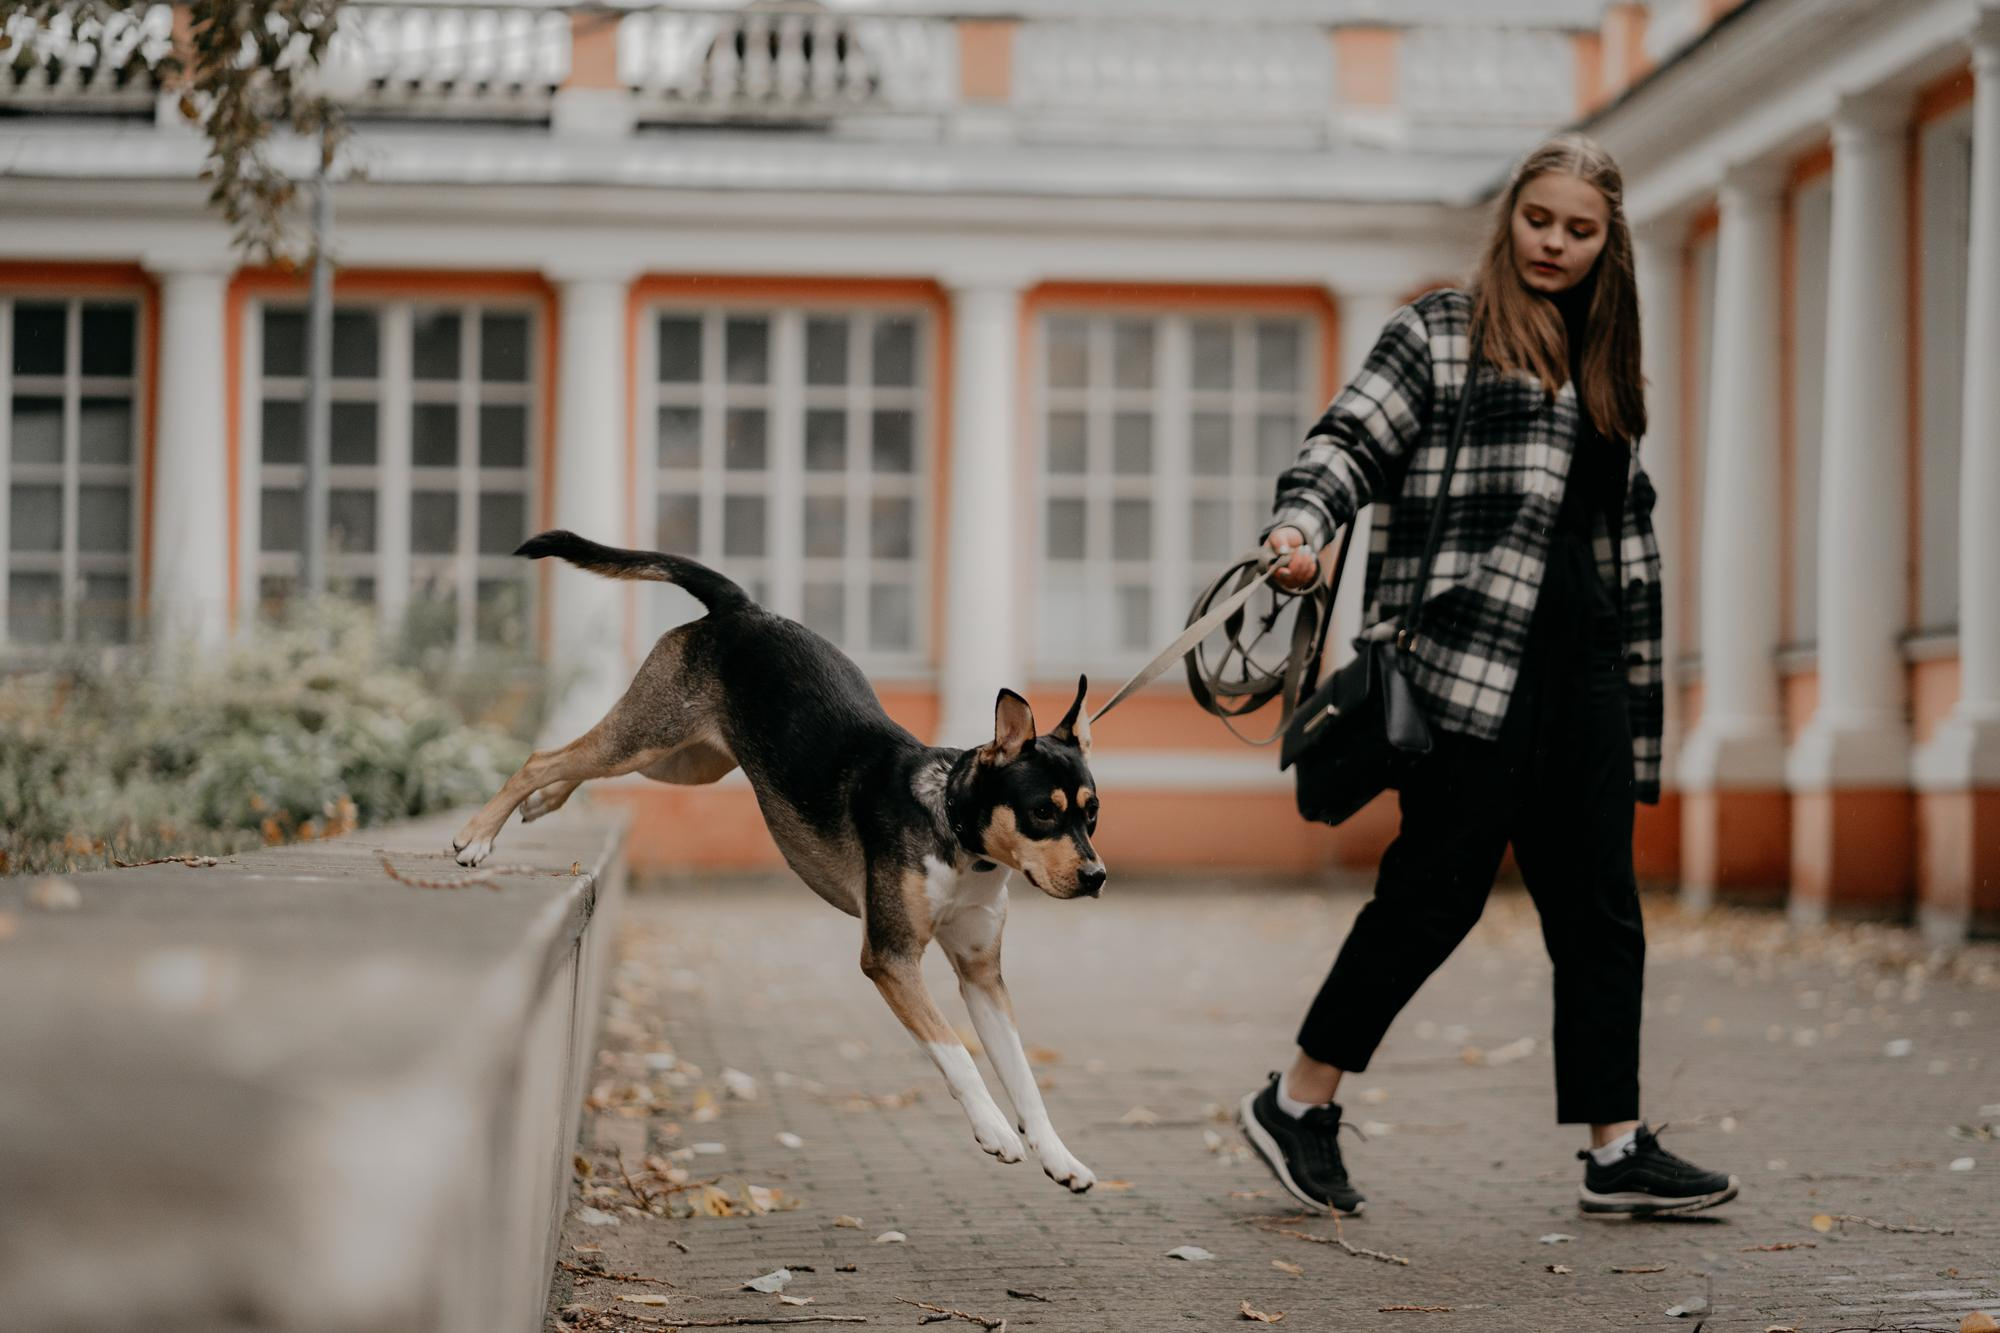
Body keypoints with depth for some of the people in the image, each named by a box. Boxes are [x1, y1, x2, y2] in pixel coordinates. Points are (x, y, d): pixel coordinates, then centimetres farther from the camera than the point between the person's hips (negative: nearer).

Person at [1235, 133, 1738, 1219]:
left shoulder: (1605, 366, 21)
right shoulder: (1440, 333, 3)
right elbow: (1350, 441, -6)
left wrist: (1638, 684, 21)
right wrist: (1300, 528, -26)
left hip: (1581, 663, 7)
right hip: (1471, 662, -7)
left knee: (1598, 906, 5)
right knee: (1437, 888, -8)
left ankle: (1616, 1150, 10)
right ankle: (1296, 1106, 6)